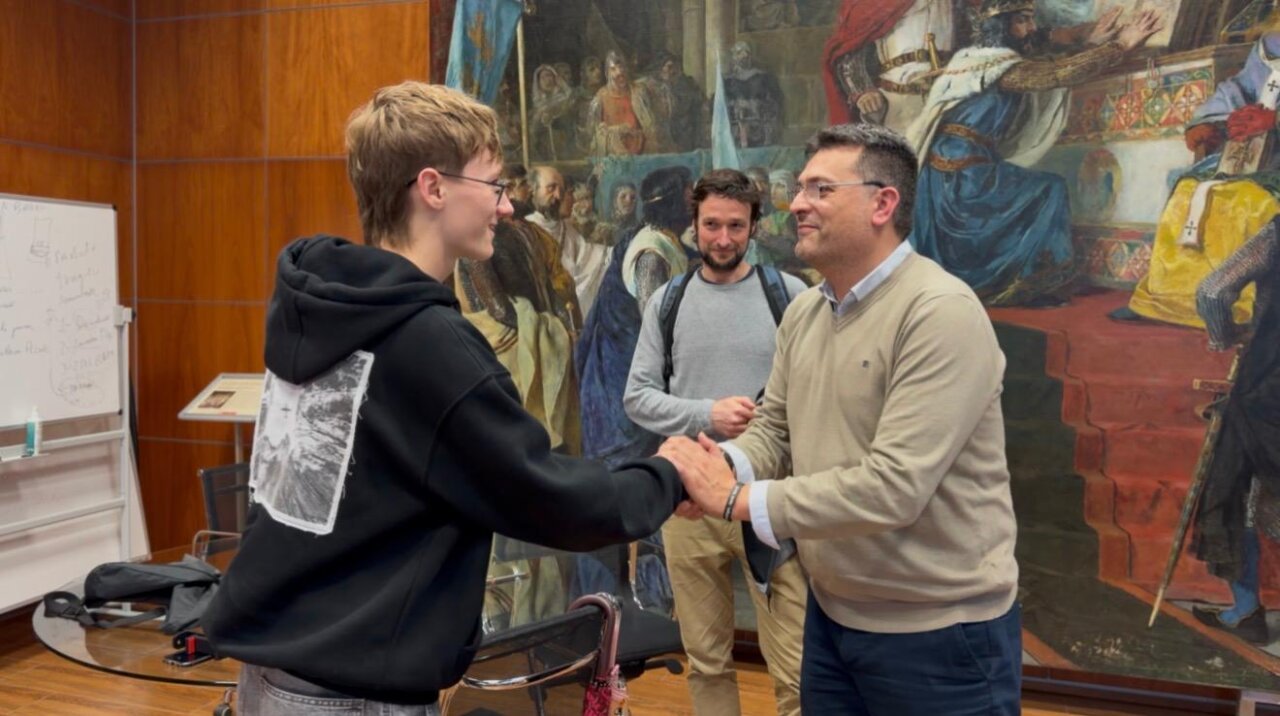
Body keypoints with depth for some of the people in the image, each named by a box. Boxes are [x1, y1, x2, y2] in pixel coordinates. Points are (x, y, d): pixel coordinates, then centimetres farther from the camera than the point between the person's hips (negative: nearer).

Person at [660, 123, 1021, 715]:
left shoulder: (942, 314, -22)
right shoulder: (802, 313, 5)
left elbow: (894, 486, -28)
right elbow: (774, 430, 7)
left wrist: (737, 498, -25)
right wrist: (718, 465, -16)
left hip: (940, 630, -7)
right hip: (831, 615, 7)